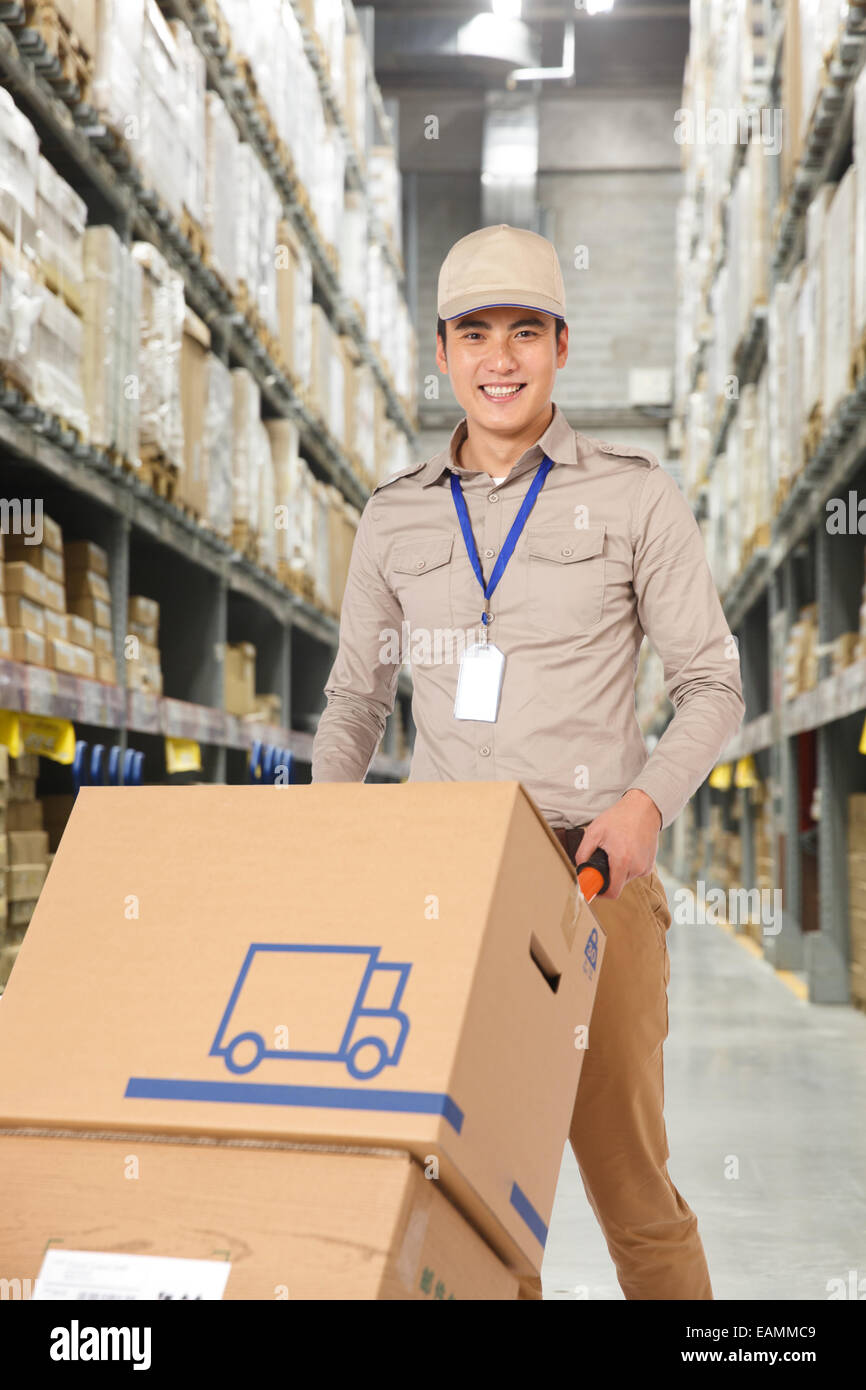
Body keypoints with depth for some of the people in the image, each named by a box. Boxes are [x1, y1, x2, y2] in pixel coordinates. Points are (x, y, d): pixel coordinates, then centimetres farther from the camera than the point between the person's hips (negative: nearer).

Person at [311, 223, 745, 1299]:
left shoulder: (634, 497, 0)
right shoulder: (396, 517, 9)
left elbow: (712, 685, 2)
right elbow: (355, 697, 15)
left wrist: (648, 802, -16)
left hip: (592, 875, -3)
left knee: (624, 1163, -1)